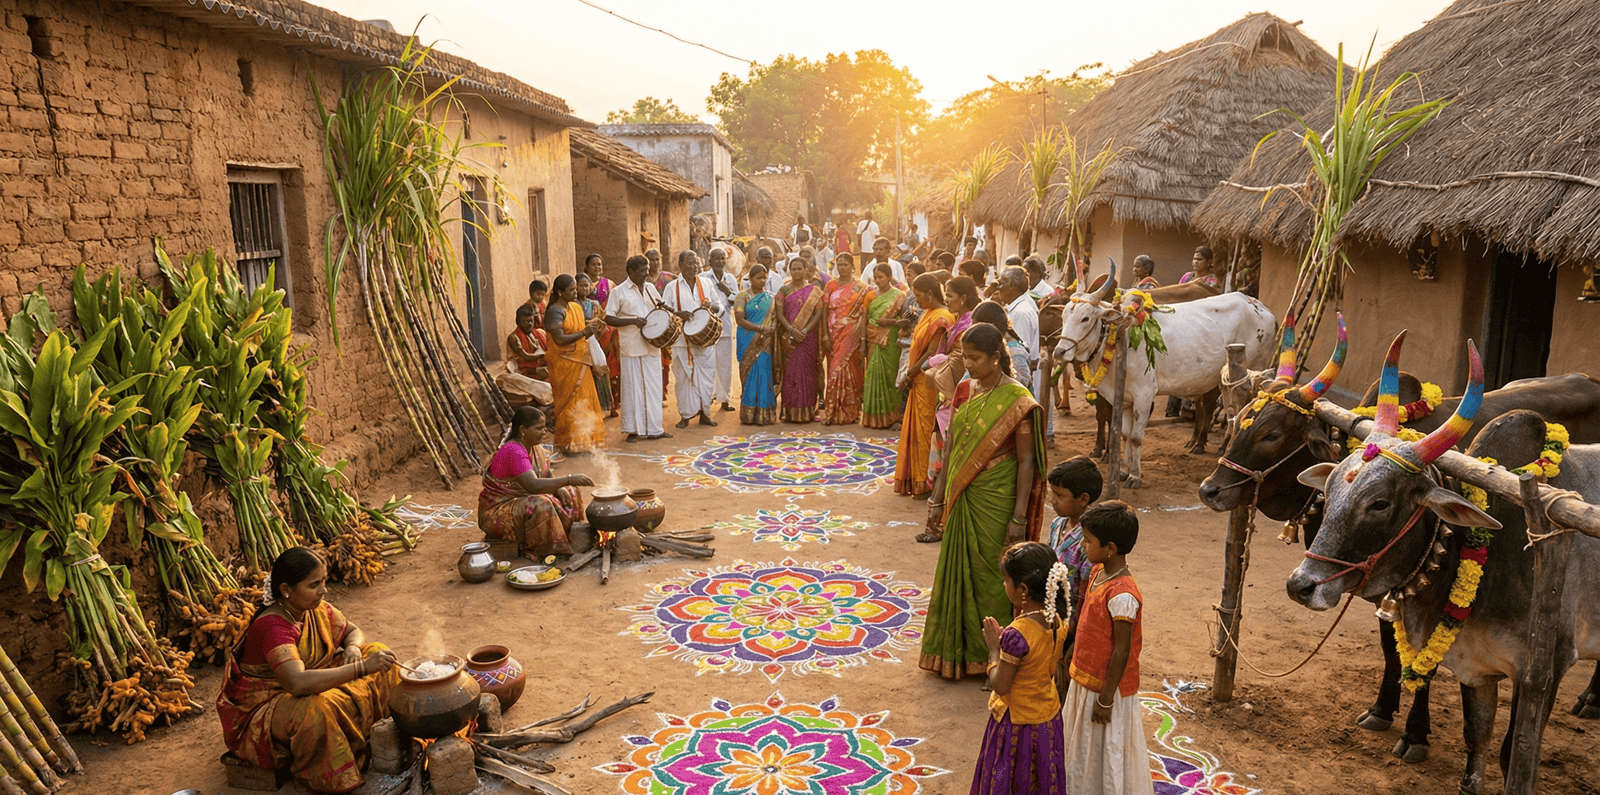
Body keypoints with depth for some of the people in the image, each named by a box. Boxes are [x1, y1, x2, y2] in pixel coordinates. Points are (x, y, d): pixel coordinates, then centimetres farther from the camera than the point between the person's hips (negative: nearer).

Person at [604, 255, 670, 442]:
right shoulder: (619, 292, -3)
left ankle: (653, 429, 17)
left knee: (653, 388, 8)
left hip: (651, 345, 5)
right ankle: (632, 430, 9)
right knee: (632, 388, 0)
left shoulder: (651, 288, 13)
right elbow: (609, 319, -7)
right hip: (631, 347, -5)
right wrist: (633, 321, -19)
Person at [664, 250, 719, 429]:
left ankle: (704, 412, 14)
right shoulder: (672, 287, 4)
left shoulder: (706, 283, 10)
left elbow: (718, 306, 14)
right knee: (684, 376, 2)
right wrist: (678, 314, -18)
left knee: (707, 373, 2)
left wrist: (711, 306, -9)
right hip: (683, 339, -2)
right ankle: (686, 414, 12)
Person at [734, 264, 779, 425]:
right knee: (750, 374, -2)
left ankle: (764, 414, 1)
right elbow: (740, 319, -8)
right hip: (748, 343, -2)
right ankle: (749, 415, 4)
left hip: (765, 343, 2)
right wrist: (760, 329, -19)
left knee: (764, 374, -3)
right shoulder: (743, 297, 3)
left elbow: (775, 319, 7)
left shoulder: (771, 298, 11)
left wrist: (769, 331, -16)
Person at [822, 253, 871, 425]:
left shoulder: (860, 288, 1)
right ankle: (832, 414, 9)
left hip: (851, 336, -3)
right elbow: (825, 313, 7)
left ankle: (849, 414, 3)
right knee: (835, 371, 4)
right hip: (834, 335, 3)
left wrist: (863, 341, -11)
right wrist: (826, 336, -2)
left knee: (848, 371, -6)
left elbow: (863, 315, -4)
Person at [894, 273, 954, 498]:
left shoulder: (941, 318, -18)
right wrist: (910, 376, 5)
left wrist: (909, 375, -11)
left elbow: (932, 354, -20)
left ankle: (927, 483, 11)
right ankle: (916, 481, 24)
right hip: (919, 381, 9)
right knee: (915, 429, 14)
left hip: (929, 383, -9)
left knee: (926, 431, 0)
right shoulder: (928, 313, 12)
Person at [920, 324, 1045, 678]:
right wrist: (938, 499, 9)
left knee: (991, 578, 5)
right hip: (963, 499, 6)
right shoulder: (964, 391, 5)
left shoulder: (1016, 400, -13)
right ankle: (959, 650, 31)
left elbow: (1026, 462, -13)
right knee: (959, 572, 14)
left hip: (995, 502, -6)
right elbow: (952, 449, 9)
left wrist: (1019, 517, -16)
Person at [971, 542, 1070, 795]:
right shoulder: (1057, 621, -10)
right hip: (1048, 717, 7)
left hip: (1017, 722, -7)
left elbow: (1000, 686, -23)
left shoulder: (1016, 634, -33)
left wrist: (994, 647, -11)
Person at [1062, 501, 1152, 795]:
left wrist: (1106, 698, -17)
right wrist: (1076, 654, 19)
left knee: (1109, 752, 11)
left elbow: (1122, 651, -24)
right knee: (1084, 748, 26)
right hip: (1086, 680, 9)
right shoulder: (1098, 572, -2)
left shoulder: (1122, 595, -30)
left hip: (1107, 688, -9)